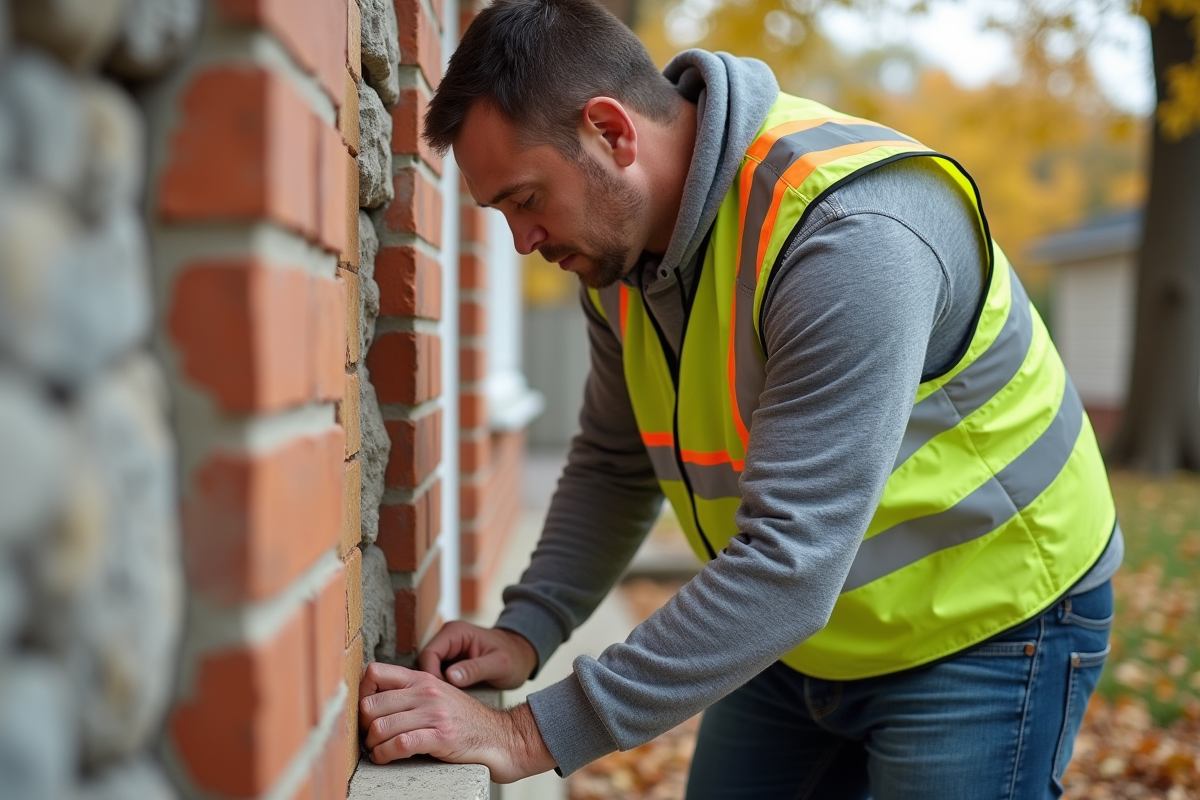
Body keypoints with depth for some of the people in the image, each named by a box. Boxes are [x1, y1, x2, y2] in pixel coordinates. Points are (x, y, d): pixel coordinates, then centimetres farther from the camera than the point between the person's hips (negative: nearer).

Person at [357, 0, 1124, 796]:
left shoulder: (853, 236, -33)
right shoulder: (623, 239, -6)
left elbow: (790, 563, -37)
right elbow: (616, 464, 5)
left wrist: (533, 736, -35)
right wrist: (526, 632, -10)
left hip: (986, 634, -6)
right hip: (796, 636, 7)